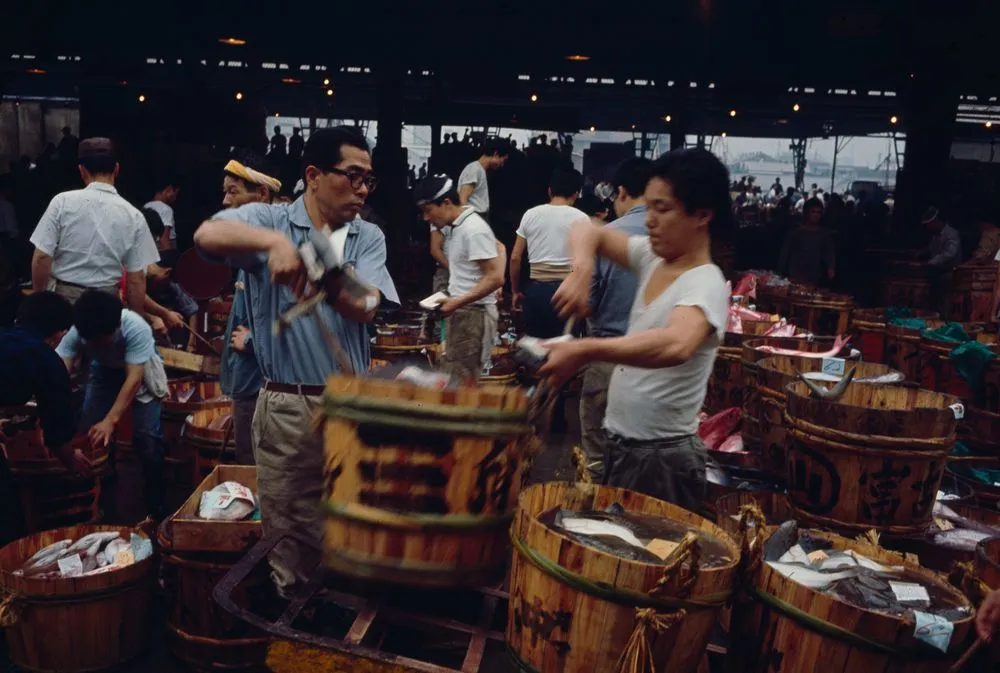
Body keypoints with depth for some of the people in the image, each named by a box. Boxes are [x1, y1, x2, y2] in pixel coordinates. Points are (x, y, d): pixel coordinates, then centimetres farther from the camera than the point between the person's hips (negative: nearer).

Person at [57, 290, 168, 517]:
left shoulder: (135, 328, -39)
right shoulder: (77, 331, -29)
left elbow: (134, 378, -38)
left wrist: (111, 420, -45)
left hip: (139, 371, -4)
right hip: (104, 370, 4)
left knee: (146, 435, -15)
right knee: (89, 430, -7)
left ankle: (155, 505, 0)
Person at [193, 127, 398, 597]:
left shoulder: (368, 237, 8)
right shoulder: (269, 220, -1)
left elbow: (365, 307, -7)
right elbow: (208, 235, -20)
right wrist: (275, 242, -35)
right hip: (288, 406, -3)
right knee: (290, 534, 10)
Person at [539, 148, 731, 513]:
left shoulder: (705, 285, -22)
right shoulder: (653, 257, 2)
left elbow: (675, 345, -43)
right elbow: (588, 231, 9)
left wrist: (585, 350, -49)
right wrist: (582, 270, -12)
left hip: (662, 458, -8)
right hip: (620, 444, 8)